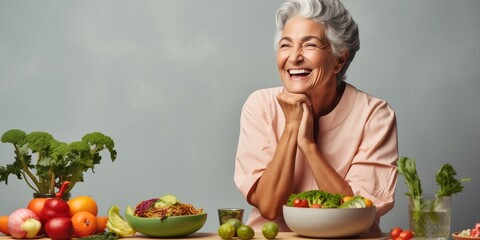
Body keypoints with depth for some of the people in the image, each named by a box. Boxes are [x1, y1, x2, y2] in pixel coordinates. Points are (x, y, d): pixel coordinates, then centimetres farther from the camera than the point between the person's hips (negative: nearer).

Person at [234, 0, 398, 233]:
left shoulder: (374, 115, -7)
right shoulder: (260, 106, -4)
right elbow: (268, 207, -10)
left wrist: (308, 143, -16)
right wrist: (291, 126, -14)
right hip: (272, 235, 1)